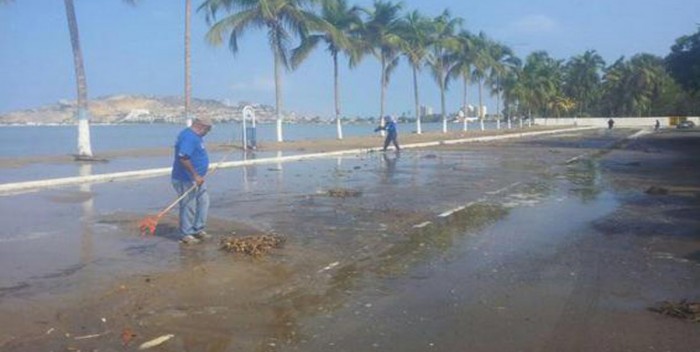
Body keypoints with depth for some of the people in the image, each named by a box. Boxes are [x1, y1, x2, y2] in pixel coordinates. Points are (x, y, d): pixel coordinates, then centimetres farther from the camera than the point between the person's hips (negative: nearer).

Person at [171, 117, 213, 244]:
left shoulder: (195, 136, 13)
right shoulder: (189, 137, -21)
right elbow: (183, 158, -30)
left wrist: (199, 176, 24)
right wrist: (196, 176, -26)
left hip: (197, 179, 11)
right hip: (186, 180, -11)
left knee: (203, 202, 14)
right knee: (189, 207, -1)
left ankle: (198, 229, 24)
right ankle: (186, 235, 10)